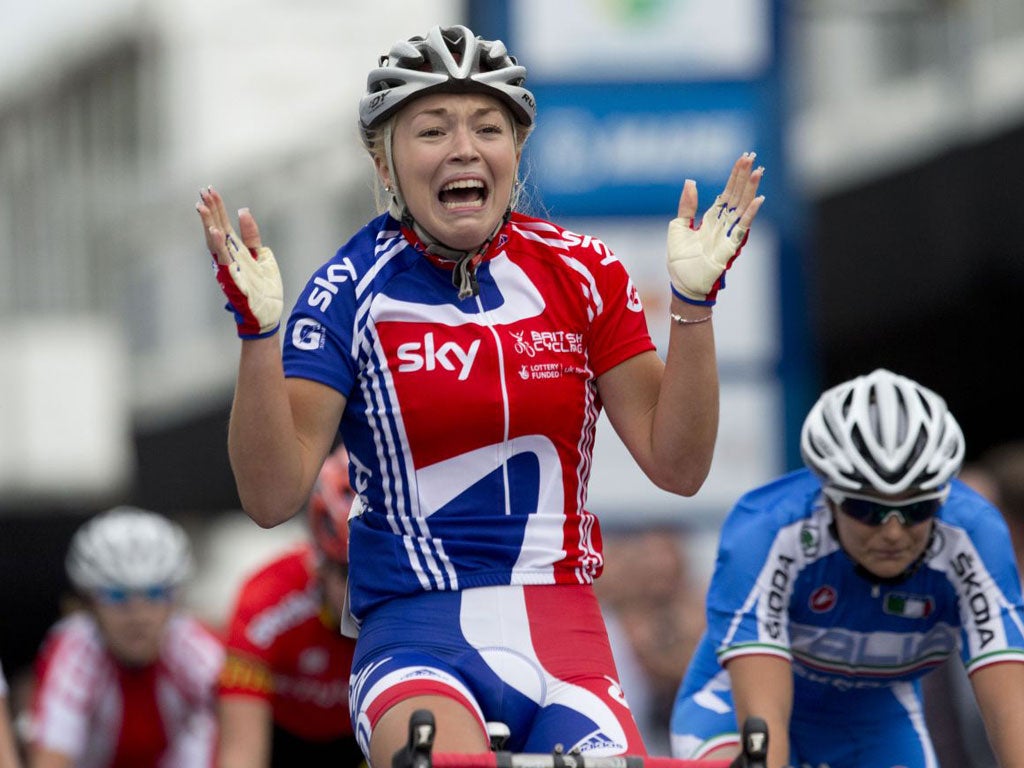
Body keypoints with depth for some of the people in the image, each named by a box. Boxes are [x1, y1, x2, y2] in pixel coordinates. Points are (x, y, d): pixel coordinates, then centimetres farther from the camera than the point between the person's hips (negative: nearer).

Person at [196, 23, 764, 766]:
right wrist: (258, 334, -22)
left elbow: (677, 466, 0)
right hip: (415, 624, -3)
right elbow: (273, 496, -10)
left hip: (561, 631, 3)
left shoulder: (580, 274, 3)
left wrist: (693, 303, -11)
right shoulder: (351, 292, -4)